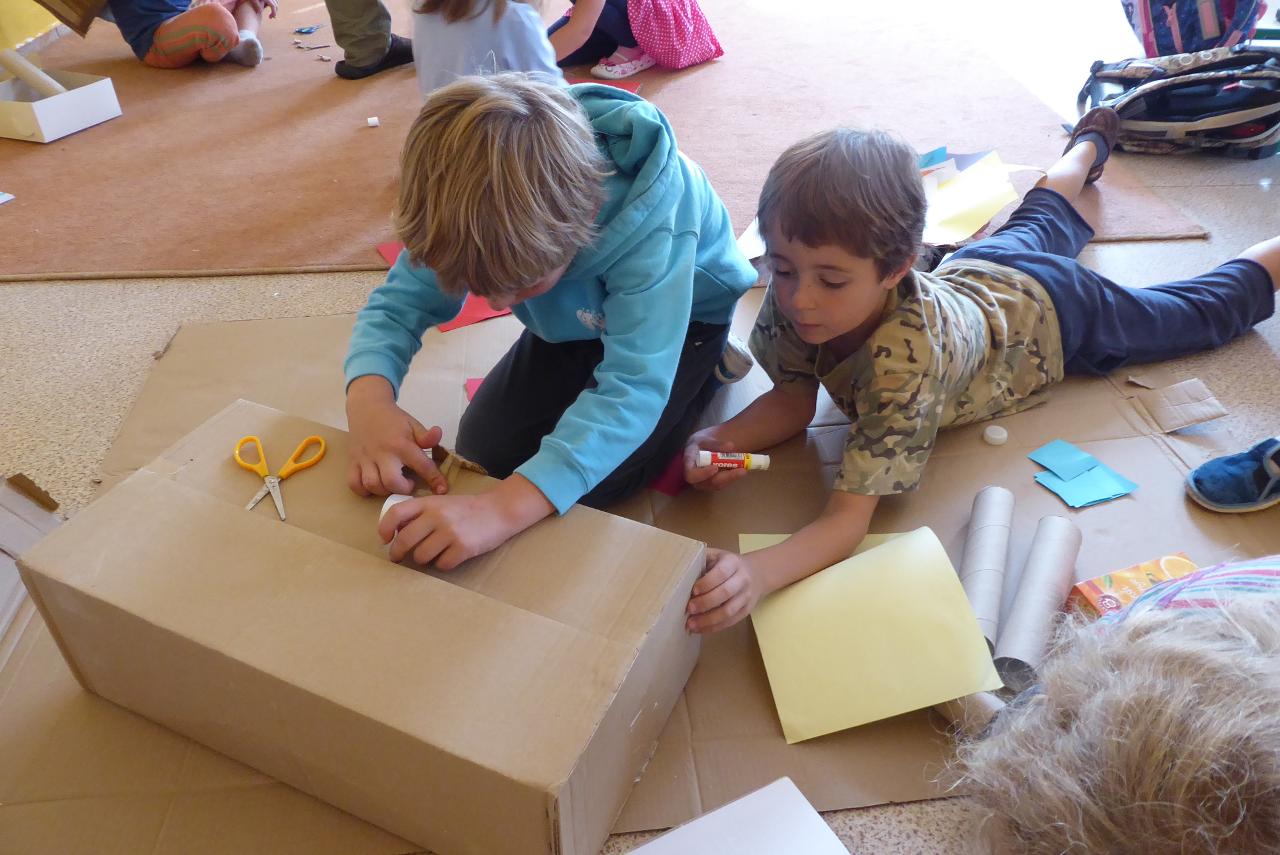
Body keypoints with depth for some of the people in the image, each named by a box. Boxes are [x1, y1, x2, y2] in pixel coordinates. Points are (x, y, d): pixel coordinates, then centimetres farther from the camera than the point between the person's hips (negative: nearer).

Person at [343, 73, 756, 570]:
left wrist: (505, 508, -59)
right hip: (574, 321, 5)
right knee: (482, 454, -4)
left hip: (677, 319, -4)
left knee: (587, 485, -17)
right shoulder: (473, 209, -28)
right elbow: (399, 303, -20)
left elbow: (634, 388, -47)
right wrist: (368, 399, -44)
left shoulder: (651, 221, -42)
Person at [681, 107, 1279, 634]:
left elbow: (849, 519, -52)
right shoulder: (793, 298, -35)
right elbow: (793, 398, -20)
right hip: (973, 272, 5)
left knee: (1203, 310, 19)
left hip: (1050, 313, -5)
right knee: (1036, 226, 37)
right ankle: (1089, 145, 66)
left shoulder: (908, 356, -50)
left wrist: (756, 574, -69)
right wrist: (723, 439, -40)